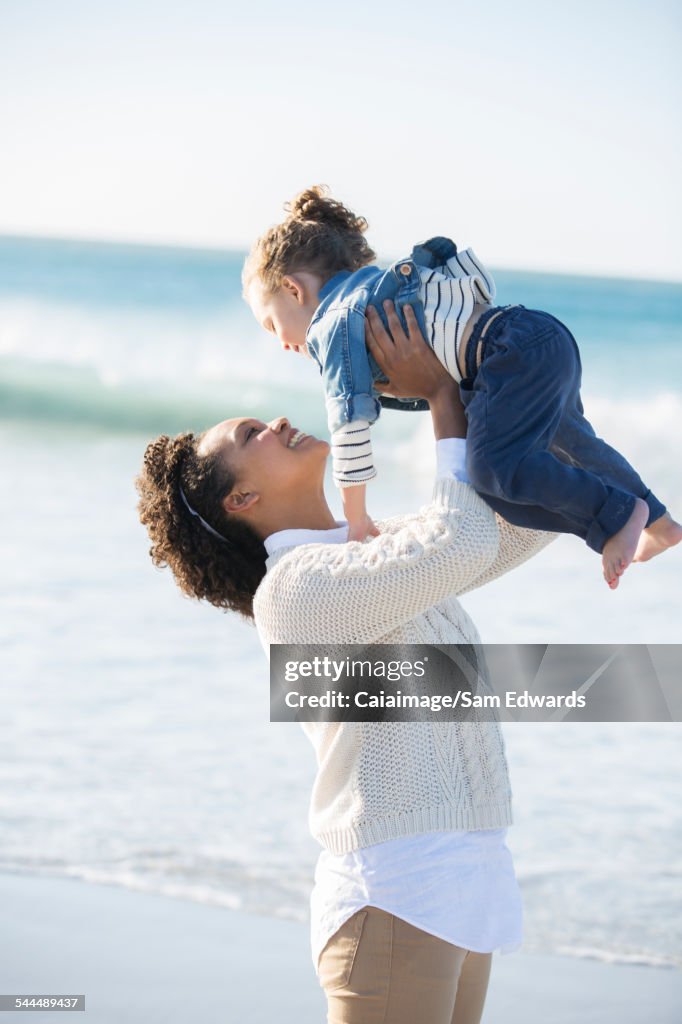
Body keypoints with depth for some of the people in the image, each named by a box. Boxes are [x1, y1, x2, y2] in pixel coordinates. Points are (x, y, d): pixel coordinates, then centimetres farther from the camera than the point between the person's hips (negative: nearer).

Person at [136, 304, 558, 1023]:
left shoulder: (387, 551, 18)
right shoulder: (296, 586, -11)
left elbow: (527, 523, 20)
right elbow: (464, 544, -21)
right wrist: (441, 396, -9)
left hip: (463, 889, 9)